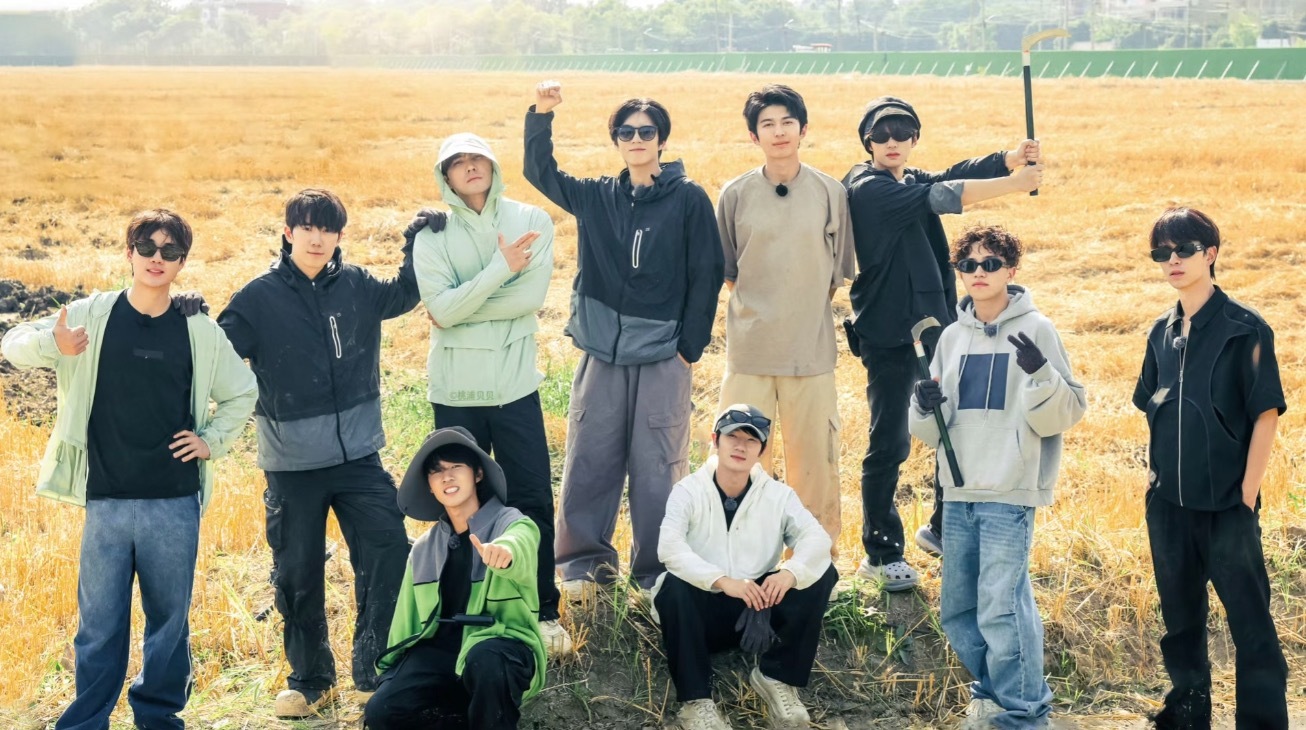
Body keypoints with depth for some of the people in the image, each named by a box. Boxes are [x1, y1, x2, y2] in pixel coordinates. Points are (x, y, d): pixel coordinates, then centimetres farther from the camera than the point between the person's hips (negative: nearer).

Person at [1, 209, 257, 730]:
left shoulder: (200, 332, 2)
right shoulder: (92, 315, -1)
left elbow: (242, 392, 16)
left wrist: (212, 440, 4)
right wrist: (52, 343, -30)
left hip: (175, 504, 1)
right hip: (107, 501, -1)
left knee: (170, 618, 10)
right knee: (99, 624, 3)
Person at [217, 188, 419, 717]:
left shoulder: (356, 286, 3)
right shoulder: (259, 298, -6)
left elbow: (403, 296, 22)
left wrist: (418, 248, 9)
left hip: (358, 455, 2)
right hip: (292, 464, -2)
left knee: (388, 556, 0)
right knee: (298, 574, 8)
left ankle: (377, 674, 16)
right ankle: (310, 680, 26)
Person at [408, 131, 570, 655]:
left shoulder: (531, 221, -1)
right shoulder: (432, 236, 0)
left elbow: (532, 296, -13)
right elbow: (441, 308, -14)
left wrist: (460, 310, -13)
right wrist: (501, 267, -20)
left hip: (516, 386, 0)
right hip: (456, 391, 0)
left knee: (533, 502, 3)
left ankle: (544, 611, 16)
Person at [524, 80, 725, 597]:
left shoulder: (688, 199, -2)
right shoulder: (597, 197, 8)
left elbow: (706, 276, -2)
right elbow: (540, 172, 7)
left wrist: (690, 346, -4)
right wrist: (541, 115, -8)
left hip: (662, 358, -3)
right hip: (601, 352, 3)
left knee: (657, 467, 2)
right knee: (588, 462, 7)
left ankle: (657, 571, 14)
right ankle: (583, 561, 20)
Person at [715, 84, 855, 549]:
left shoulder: (831, 193, 0)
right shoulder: (736, 195, 0)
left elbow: (838, 272, 10)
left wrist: (807, 307, 5)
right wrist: (758, 308, 5)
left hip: (812, 348, 0)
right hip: (749, 347, 0)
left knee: (814, 450, 5)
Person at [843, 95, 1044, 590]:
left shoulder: (915, 182, 12)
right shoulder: (867, 190, -11)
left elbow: (960, 175, -6)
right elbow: (939, 197, -23)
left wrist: (1015, 158, -25)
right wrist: (1014, 183, -29)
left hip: (936, 327, 8)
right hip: (888, 338, -7)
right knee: (890, 444, -4)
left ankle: (945, 530, 30)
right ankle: (881, 553, 9)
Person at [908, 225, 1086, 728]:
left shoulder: (1035, 329, -2)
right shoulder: (952, 337, 13)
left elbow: (1065, 413, -6)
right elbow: (931, 431, 17)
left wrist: (1041, 374, -24)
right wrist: (925, 408, -5)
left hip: (1011, 494, -6)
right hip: (959, 493, 6)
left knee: (1001, 605, -10)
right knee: (957, 610, 9)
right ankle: (992, 689, 28)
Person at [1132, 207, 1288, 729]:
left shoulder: (1244, 329, -8)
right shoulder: (1163, 332, 8)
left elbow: (1266, 413, -9)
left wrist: (1247, 496, -12)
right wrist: (1154, 469, 7)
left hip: (1226, 505, -6)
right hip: (1168, 504, 6)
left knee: (1251, 624, -3)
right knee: (1180, 618, 17)